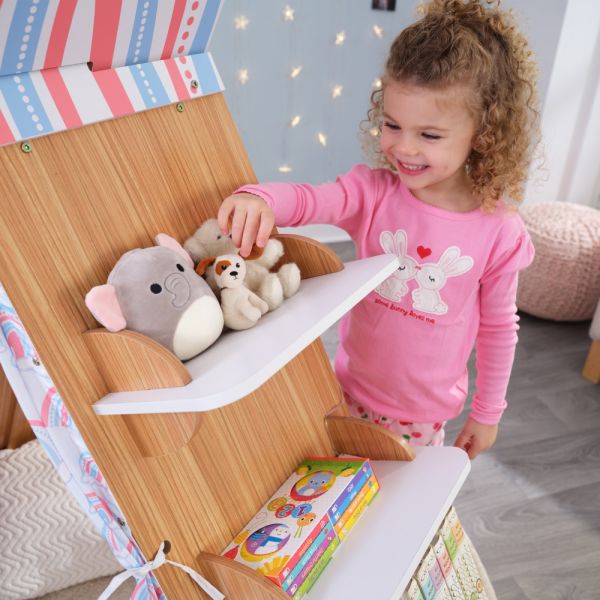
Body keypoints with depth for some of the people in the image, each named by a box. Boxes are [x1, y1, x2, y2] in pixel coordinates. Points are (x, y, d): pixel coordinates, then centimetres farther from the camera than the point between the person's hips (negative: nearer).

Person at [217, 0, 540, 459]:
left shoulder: (499, 232, -16)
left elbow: (498, 327, -5)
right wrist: (260, 198, -57)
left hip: (427, 412, -1)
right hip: (354, 392, 2)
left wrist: (488, 411, 5)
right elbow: (309, 200, -33)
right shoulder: (373, 192, -15)